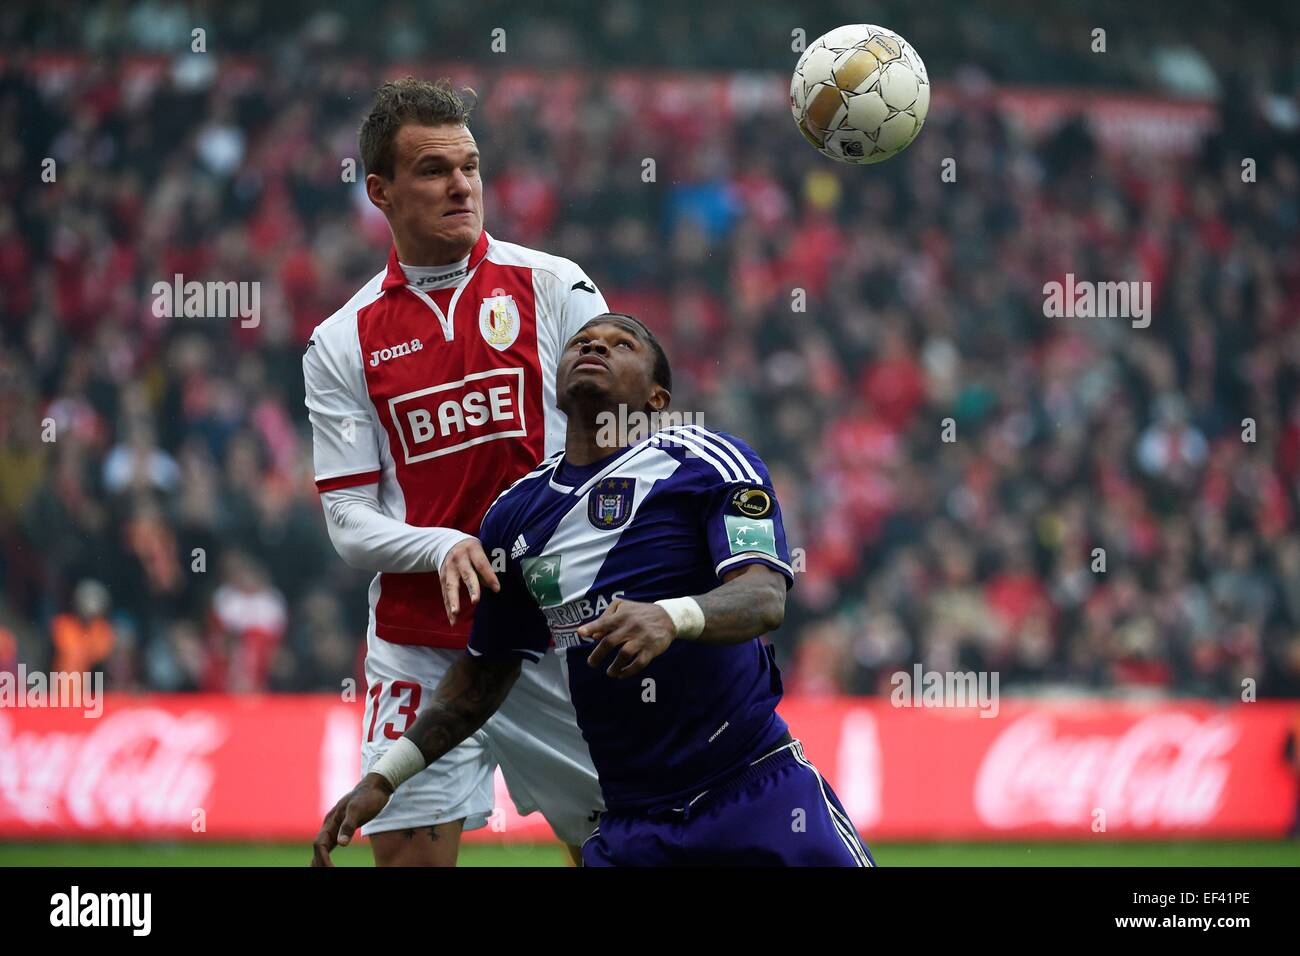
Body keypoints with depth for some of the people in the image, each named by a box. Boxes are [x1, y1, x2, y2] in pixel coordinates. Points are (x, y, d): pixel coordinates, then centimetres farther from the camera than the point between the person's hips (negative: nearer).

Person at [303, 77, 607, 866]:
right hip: (419, 647, 0)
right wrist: (443, 548, -18)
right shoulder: (342, 343, 4)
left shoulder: (553, 288, 2)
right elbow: (349, 520, 1)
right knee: (407, 852, -5)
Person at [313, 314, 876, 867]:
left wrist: (672, 617, -39)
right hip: (629, 820, 4)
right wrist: (383, 779, 16)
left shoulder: (707, 462, -3)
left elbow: (765, 598, -18)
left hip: (756, 789, -4)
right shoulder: (515, 512, 11)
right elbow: (486, 671, 22)